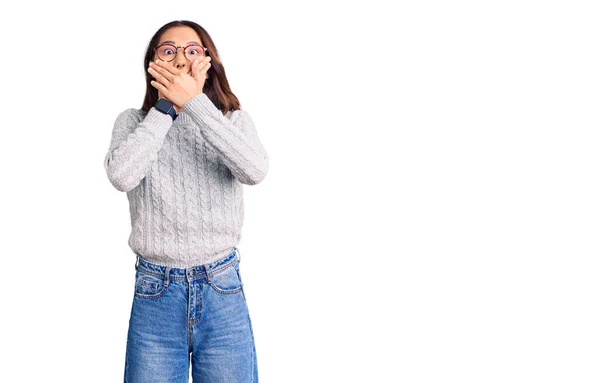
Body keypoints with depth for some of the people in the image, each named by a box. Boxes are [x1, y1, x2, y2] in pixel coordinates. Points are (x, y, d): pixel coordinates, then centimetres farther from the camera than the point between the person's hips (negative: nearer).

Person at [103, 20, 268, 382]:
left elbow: (255, 170, -19)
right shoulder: (134, 121, 3)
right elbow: (121, 176, -19)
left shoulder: (234, 119, 4)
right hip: (156, 292, 0)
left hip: (222, 289, 0)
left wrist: (193, 101, -17)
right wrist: (166, 105, -13)